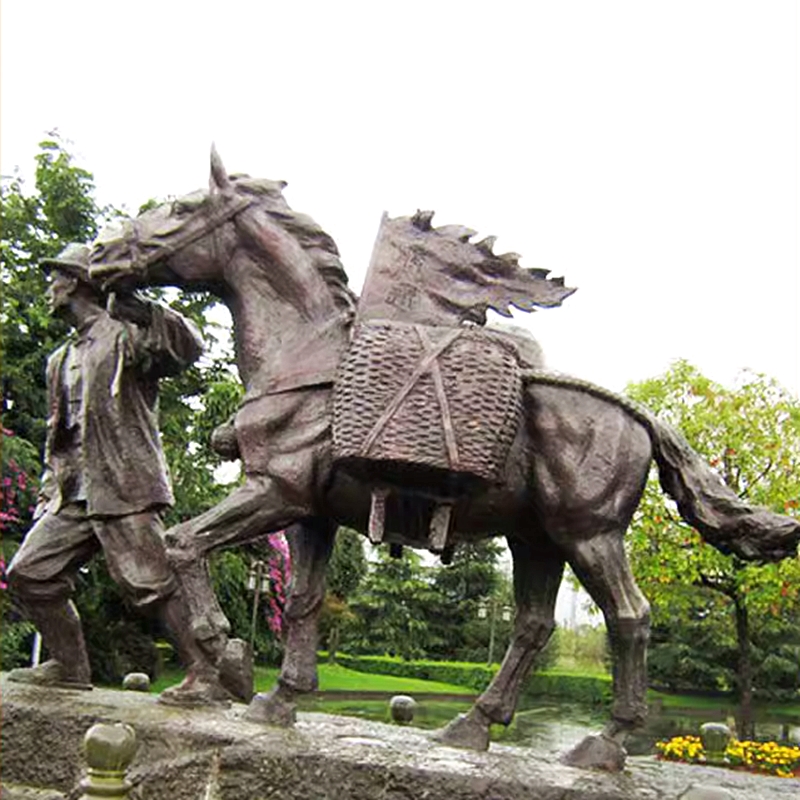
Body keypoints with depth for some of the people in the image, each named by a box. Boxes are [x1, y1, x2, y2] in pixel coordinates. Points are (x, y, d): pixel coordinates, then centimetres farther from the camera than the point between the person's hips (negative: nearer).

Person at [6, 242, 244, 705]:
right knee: (29, 572, 7)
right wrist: (50, 491, 20)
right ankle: (69, 665, 19)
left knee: (155, 583, -12)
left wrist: (145, 314, -27)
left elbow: (190, 348, -18)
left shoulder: (126, 335, -1)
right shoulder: (62, 361, 23)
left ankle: (209, 677, -7)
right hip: (75, 494, 9)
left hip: (125, 490, -9)